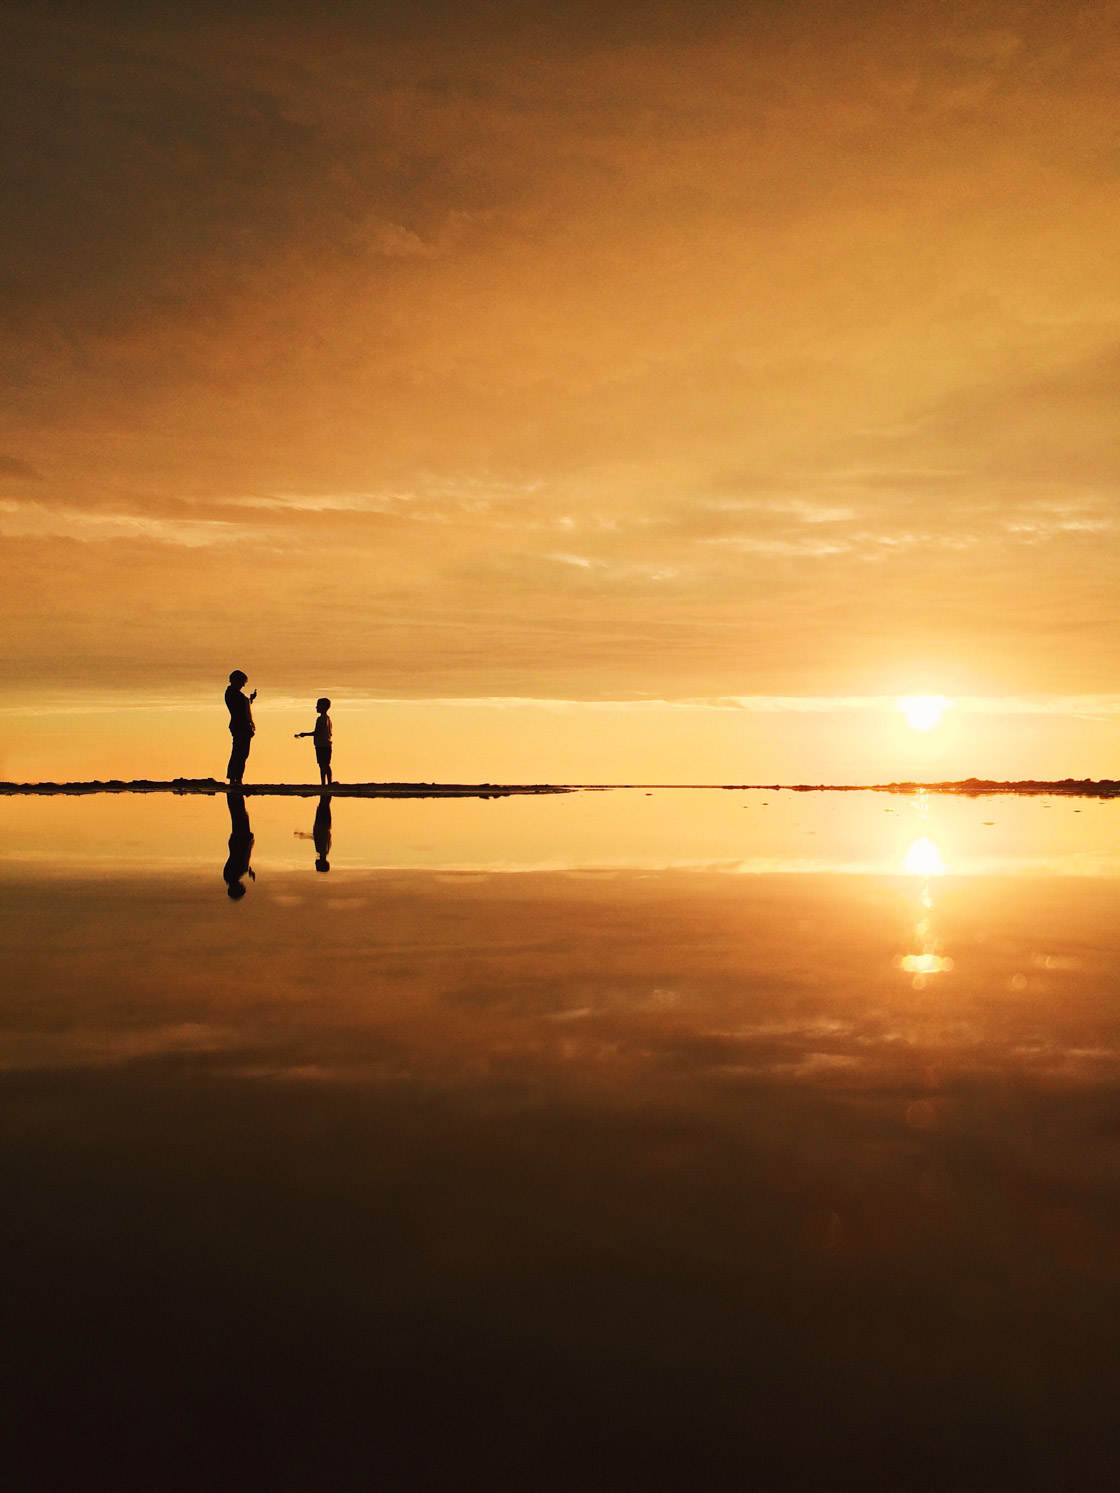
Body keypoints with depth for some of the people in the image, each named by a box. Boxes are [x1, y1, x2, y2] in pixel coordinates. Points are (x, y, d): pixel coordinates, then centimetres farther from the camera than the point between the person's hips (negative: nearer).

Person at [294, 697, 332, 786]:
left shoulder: (321, 719, -13)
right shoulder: (328, 718, 15)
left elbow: (316, 732, -18)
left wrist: (304, 734, -7)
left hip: (321, 745, -9)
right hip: (327, 745, 9)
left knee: (322, 766, -9)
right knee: (327, 765, 12)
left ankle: (323, 784, -12)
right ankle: (329, 783, 14)